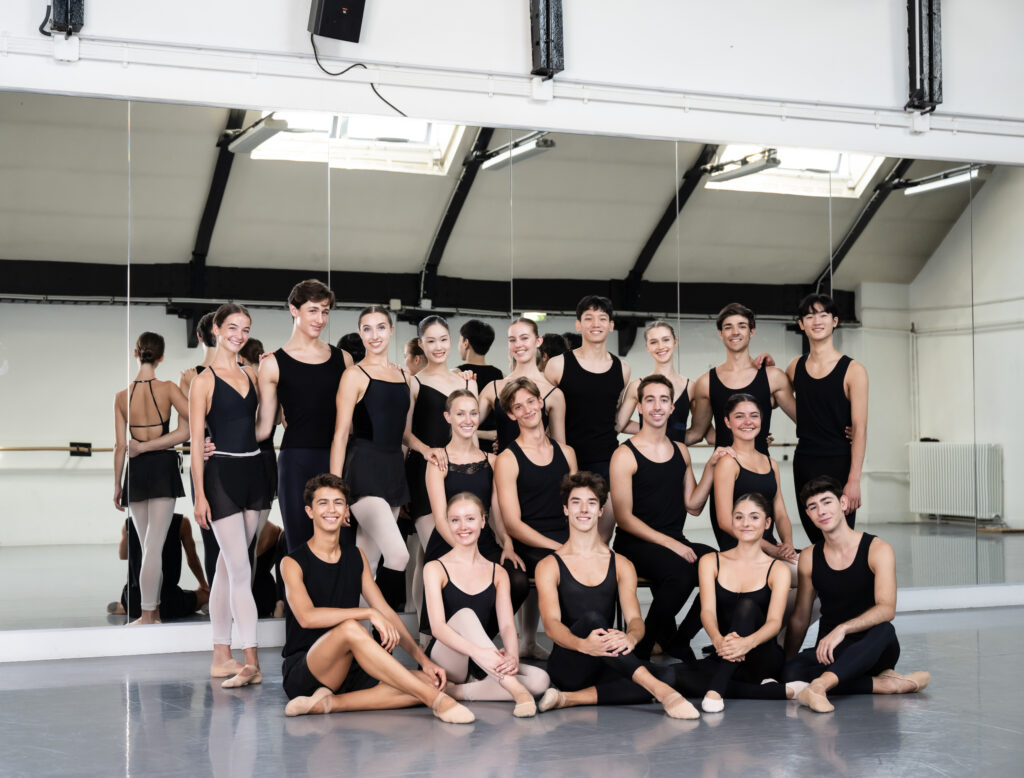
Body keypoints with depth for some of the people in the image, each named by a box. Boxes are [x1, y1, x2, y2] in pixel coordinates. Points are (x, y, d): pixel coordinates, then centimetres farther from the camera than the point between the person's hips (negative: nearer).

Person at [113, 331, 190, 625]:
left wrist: (117, 484, 9)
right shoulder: (167, 389, -6)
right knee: (154, 547, -4)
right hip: (163, 467, -3)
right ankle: (147, 614, -7)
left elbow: (120, 446, 2)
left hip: (135, 470, 3)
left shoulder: (122, 396, 1)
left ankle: (152, 612, 18)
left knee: (147, 546, 15)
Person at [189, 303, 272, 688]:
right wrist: (200, 494, -13)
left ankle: (221, 657, 16)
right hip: (221, 473, -6)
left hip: (253, 471, 6)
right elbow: (196, 441, -8)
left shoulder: (251, 374, 12)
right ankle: (251, 662, -11)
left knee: (227, 567, 11)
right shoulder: (204, 381, -5)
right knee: (241, 570, -10)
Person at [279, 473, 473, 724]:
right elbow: (307, 616, -22)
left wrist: (423, 659, -1)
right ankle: (436, 700, -35)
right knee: (349, 628, -37)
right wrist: (369, 614, -27)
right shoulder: (293, 562, -4)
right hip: (302, 672, -6)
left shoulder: (356, 557, 14)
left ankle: (329, 703, -23)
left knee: (428, 681, -16)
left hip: (347, 670, 6)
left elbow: (386, 612, 11)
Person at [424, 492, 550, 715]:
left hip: (485, 668, 4)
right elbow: (437, 626, -16)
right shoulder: (435, 569, -1)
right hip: (444, 662, -3)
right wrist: (476, 652, -35)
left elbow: (507, 626, -2)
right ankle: (515, 689, -42)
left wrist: (512, 658, -27)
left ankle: (456, 692, -22)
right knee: (465, 615, -32)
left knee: (540, 681, -23)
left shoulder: (498, 573, 11)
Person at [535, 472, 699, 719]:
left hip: (607, 667, 4)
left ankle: (570, 699, -28)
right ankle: (661, 692, -42)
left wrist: (630, 638, -27)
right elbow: (551, 623, -12)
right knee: (592, 619, -34)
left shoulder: (621, 565, 14)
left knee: (665, 675, -24)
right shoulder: (549, 566, 3)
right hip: (567, 666, -4)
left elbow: (634, 618, 0)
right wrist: (582, 645, -35)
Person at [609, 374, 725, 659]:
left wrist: (711, 467, 4)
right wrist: (669, 543, -17)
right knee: (680, 573, -35)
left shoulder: (680, 452, 15)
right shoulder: (625, 454, -4)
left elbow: (693, 506, 15)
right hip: (635, 544, -6)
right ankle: (643, 648, -14)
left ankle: (678, 640, -4)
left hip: (675, 542, 6)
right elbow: (624, 518, -8)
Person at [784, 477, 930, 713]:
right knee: (793, 672, -31)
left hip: (871, 650, -3)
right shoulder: (808, 558, 6)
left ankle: (819, 686, -54)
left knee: (883, 630, -38)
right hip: (830, 653, 3)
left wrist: (842, 629, -34)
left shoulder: (877, 549, -5)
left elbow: (887, 609, -19)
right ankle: (884, 684, -23)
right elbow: (800, 617, 10)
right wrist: (785, 661, -1)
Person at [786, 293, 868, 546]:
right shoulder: (796, 367, 8)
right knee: (816, 541, 9)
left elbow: (859, 428, -9)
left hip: (838, 465, -5)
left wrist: (854, 480, -16)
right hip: (804, 465, 5)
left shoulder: (853, 370, -6)